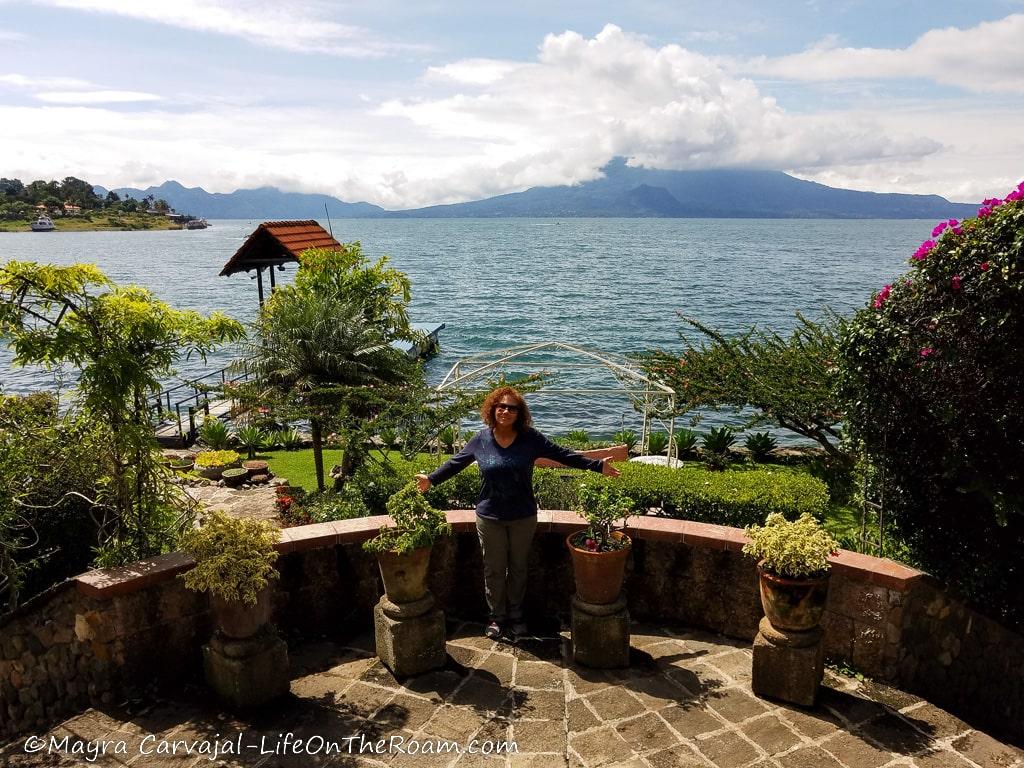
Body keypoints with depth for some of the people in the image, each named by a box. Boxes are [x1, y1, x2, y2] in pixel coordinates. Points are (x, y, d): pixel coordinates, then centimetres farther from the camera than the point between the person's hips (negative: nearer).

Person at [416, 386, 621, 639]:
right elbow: (456, 462, 7)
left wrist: (598, 466, -11)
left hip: (523, 518, 0)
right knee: (494, 570, 13)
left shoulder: (530, 438, -9)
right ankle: (497, 616, 32)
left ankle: (516, 615, 35)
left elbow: (563, 454, -7)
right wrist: (431, 479, 9)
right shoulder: (481, 439, -6)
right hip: (489, 518, 0)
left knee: (518, 568, 16)